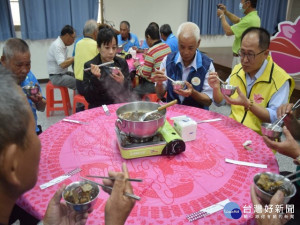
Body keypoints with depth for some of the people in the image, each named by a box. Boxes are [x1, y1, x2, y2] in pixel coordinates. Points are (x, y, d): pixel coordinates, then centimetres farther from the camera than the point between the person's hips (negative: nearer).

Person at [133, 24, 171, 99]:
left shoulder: (151, 52, -22)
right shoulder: (167, 47, 2)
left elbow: (145, 74, -16)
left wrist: (137, 66, 1)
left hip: (155, 85, -9)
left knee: (134, 92, 5)